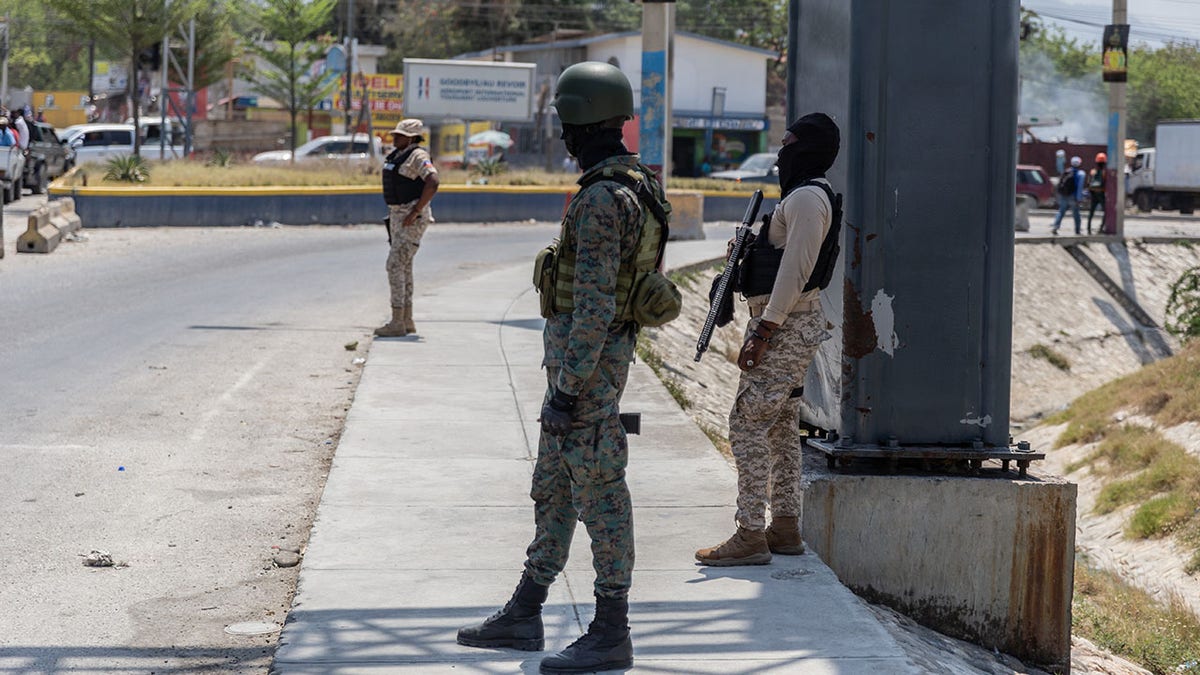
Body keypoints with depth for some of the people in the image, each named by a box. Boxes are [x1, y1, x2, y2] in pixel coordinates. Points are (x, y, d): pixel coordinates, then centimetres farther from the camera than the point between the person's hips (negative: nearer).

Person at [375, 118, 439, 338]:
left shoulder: (418, 156, -15)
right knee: (403, 267, 12)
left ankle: (397, 323, -12)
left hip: (413, 218, -10)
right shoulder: (397, 155, 15)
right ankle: (407, 321, 17)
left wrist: (416, 211, -27)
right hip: (398, 216, 10)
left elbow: (433, 182, -30)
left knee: (395, 265, -13)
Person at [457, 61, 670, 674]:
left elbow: (595, 304, -25)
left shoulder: (601, 199, -21)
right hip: (592, 354, 11)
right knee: (552, 486, 16)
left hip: (585, 358, -11)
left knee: (598, 492, -4)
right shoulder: (632, 186, 12)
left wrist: (567, 389, -23)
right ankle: (524, 616, 24)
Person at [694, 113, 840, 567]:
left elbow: (796, 270, -22)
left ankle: (750, 535, -12)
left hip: (784, 325, -11)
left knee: (748, 423, -11)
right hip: (795, 323, 11)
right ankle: (785, 528, 19)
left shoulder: (807, 197, -16)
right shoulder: (806, 193, 17)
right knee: (781, 425, 14)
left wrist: (763, 332, -22)